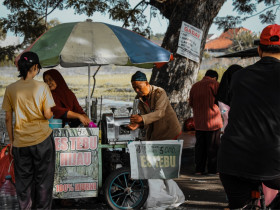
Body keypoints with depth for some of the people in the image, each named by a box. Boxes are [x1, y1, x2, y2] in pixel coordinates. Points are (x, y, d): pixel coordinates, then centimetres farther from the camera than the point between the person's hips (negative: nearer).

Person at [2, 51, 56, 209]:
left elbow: (8, 119, 3)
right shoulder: (42, 87, -10)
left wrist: (11, 141, 13)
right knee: (43, 179, 12)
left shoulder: (10, 89, -2)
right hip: (42, 140, -2)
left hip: (20, 143, 2)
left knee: (23, 180, 14)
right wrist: (51, 113, 13)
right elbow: (48, 115, -10)